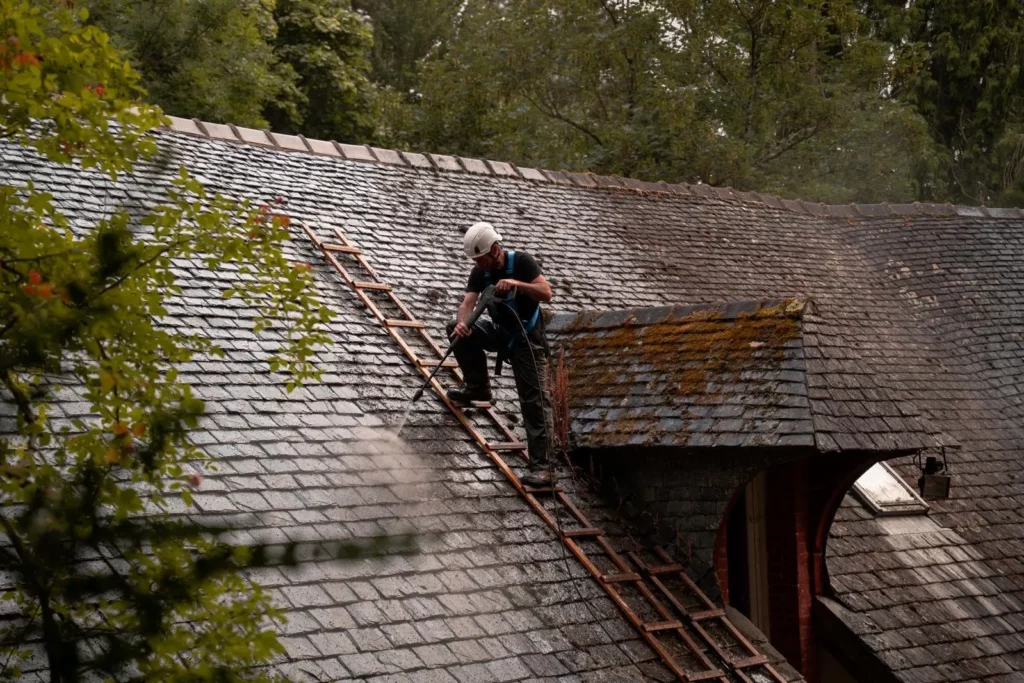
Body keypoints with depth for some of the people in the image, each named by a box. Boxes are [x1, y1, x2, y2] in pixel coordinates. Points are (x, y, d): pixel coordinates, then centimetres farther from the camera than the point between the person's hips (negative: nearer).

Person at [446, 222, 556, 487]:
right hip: (500, 331, 6)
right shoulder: (479, 273, -4)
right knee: (457, 329, -8)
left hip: (527, 337, -6)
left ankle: (542, 468, -20)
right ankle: (478, 388, 8)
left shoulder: (522, 262, -18)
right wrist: (462, 322, -38)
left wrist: (516, 283, -40)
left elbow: (546, 293, -25)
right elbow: (468, 302, -15)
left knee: (534, 400, -15)